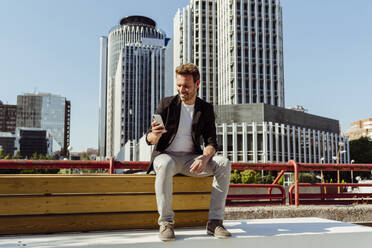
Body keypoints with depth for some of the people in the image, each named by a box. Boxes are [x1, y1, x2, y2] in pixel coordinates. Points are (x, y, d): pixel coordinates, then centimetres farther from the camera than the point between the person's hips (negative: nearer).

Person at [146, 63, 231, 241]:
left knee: (223, 164, -23)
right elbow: (149, 138, -4)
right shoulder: (167, 104, -1)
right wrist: (155, 135, -30)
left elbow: (211, 141, 0)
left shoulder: (206, 109, 5)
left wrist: (204, 158, -23)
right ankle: (165, 222, -29)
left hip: (191, 158, 2)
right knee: (166, 165, -39)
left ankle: (214, 221, -21)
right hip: (166, 155, -2)